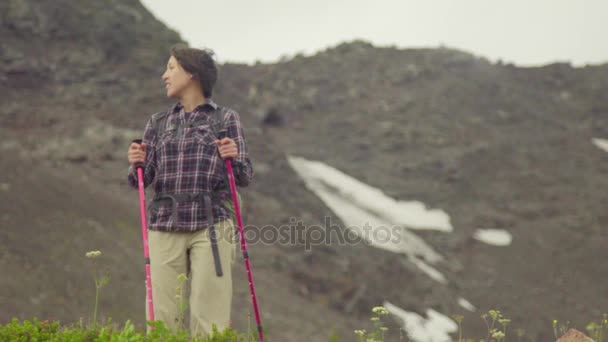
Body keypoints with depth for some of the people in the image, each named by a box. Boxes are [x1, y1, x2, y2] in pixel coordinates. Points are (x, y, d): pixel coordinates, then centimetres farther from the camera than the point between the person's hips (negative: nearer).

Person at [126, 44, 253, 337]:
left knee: (209, 321, -8)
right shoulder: (158, 123, 16)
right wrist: (136, 164, -9)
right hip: (164, 228, 3)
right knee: (161, 317, -2)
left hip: (210, 227, -3)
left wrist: (235, 158, -15)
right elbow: (142, 180, 12)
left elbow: (244, 177, 5)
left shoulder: (226, 119, 8)